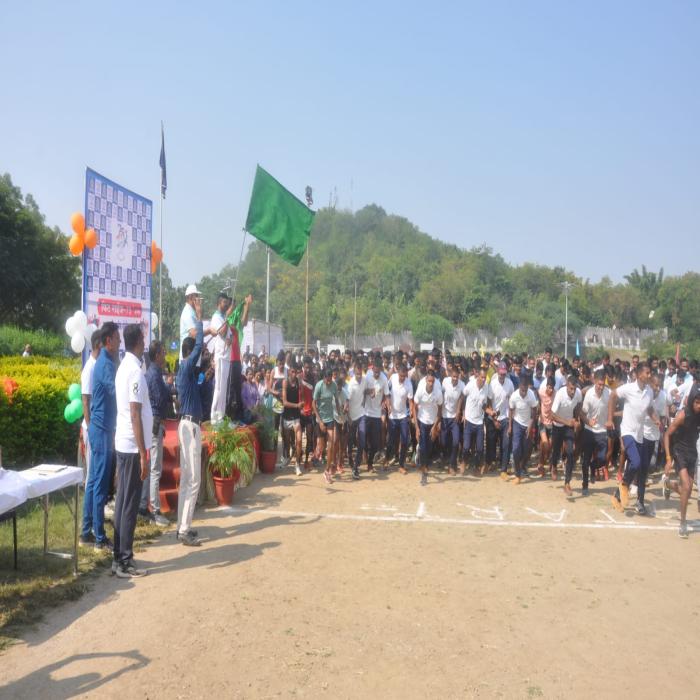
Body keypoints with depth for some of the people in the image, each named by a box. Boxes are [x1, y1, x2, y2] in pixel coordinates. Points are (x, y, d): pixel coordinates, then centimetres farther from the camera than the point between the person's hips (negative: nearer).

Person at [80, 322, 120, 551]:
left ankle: (87, 532, 21)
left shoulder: (103, 361, 14)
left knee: (93, 481, 13)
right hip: (103, 430, -10)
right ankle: (100, 538, 4)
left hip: (98, 427, 10)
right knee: (101, 484, -3)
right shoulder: (106, 364, -17)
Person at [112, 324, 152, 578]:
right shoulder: (135, 371, -17)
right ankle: (125, 562, 6)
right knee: (130, 505, -2)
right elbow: (135, 415, -21)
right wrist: (143, 454, -19)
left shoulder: (124, 367, 11)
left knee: (123, 502, 13)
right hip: (132, 446, -9)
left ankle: (119, 558, 21)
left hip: (122, 443, 9)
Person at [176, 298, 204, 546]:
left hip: (188, 424, 10)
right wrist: (199, 317, -16)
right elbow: (199, 345, -22)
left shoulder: (186, 369, 14)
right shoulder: (187, 367, -12)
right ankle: (184, 531, -7)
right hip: (190, 425, -10)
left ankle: (183, 526, 18)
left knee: (186, 478, 12)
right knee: (193, 479, -9)